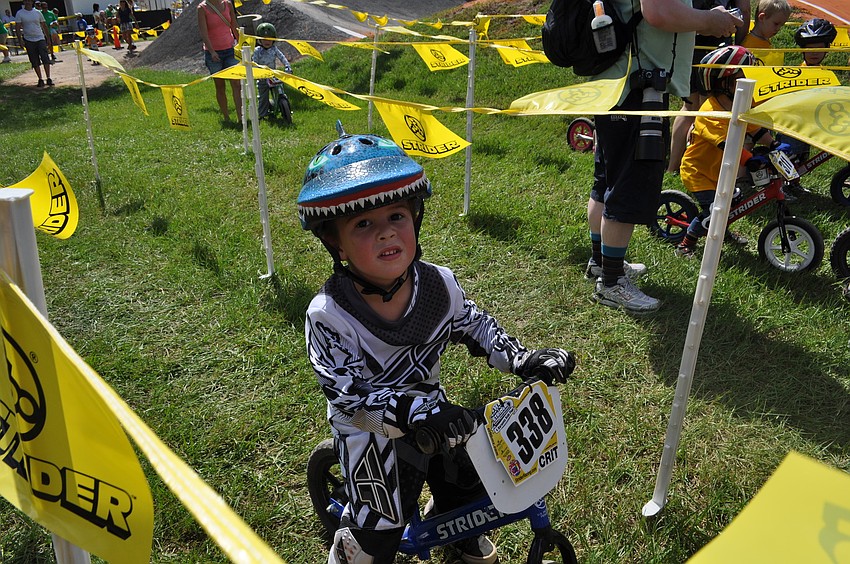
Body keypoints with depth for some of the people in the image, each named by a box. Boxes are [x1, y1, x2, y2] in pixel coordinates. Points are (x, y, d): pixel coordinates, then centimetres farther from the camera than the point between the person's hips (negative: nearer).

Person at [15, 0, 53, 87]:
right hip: (29, 40, 0)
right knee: (35, 62, 3)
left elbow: (44, 25, 12)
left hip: (40, 38, 0)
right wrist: (20, 39, -10)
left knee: (45, 58, -11)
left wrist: (48, 37, 9)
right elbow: (17, 27, -2)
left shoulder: (37, 13, 5)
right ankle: (40, 80, 10)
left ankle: (48, 78, -9)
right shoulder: (20, 13, 0)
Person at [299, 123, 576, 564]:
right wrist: (414, 411, -42)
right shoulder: (328, 316, -29)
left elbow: (473, 325, 3)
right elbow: (346, 395, -30)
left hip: (433, 409, 5)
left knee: (468, 489, 22)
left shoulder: (439, 284, -15)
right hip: (372, 433, -4)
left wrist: (523, 359, -8)